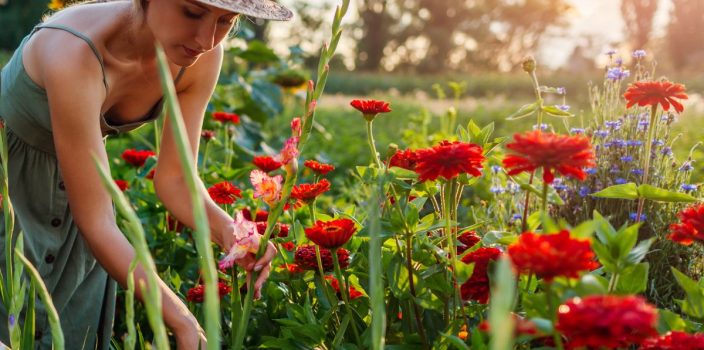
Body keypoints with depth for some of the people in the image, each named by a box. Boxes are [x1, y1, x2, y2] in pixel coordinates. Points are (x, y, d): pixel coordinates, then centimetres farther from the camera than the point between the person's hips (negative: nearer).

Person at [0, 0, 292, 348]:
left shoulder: (203, 57, -20)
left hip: (69, 186, 5)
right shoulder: (75, 52, -38)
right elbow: (94, 221, -34)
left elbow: (174, 179, -11)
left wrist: (225, 230, -31)